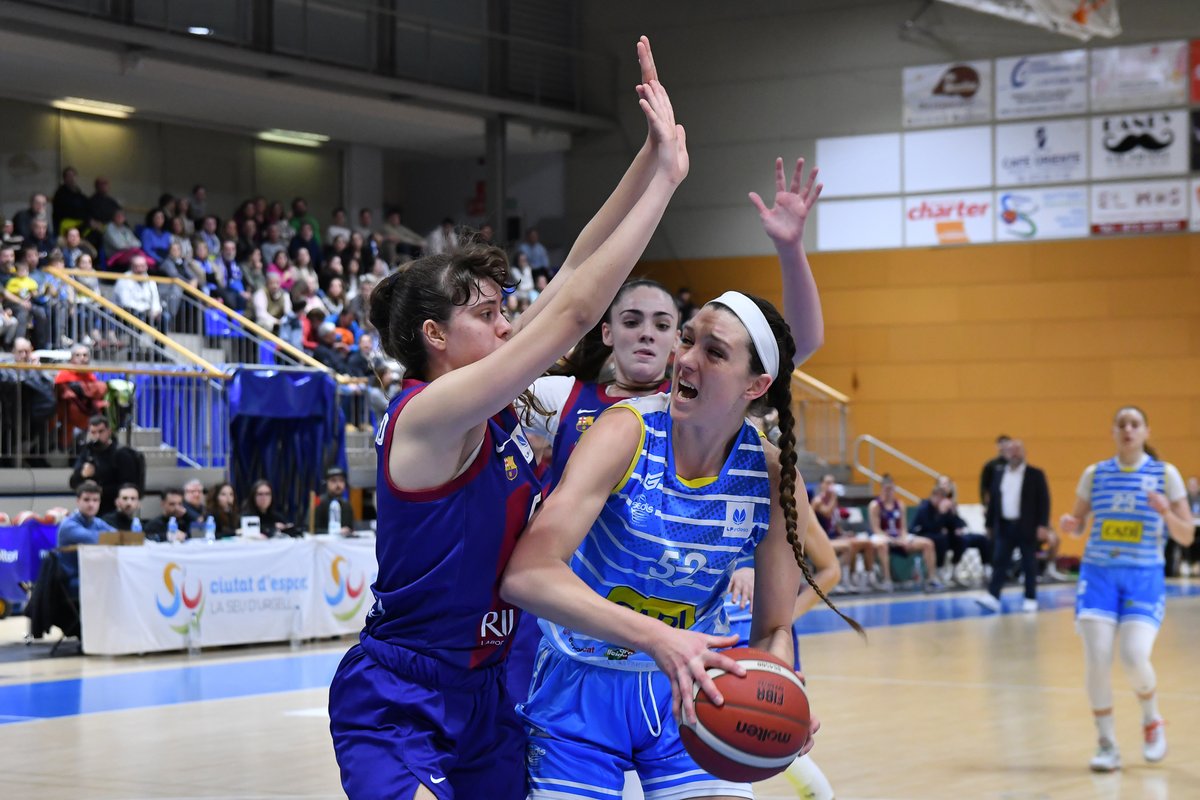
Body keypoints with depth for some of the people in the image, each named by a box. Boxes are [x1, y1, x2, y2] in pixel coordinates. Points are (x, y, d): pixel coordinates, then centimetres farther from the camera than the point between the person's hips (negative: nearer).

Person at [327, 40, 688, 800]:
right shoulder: (431, 413, -19)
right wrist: (667, 176, -18)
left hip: (483, 693, 9)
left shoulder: (491, 406, 5)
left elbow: (574, 275, 7)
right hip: (398, 706, -9)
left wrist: (651, 159, 2)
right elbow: (575, 310, -23)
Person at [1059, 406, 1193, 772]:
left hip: (1144, 578, -2)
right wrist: (1068, 525, -7)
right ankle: (1106, 744, 4)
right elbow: (1079, 523, 17)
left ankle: (1152, 721, 13)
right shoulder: (1095, 474, 7)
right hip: (1098, 574, 2)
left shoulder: (1165, 474, 2)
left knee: (1134, 657, -18)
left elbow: (1186, 537, 2)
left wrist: (1166, 513, -18)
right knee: (1096, 659, -12)